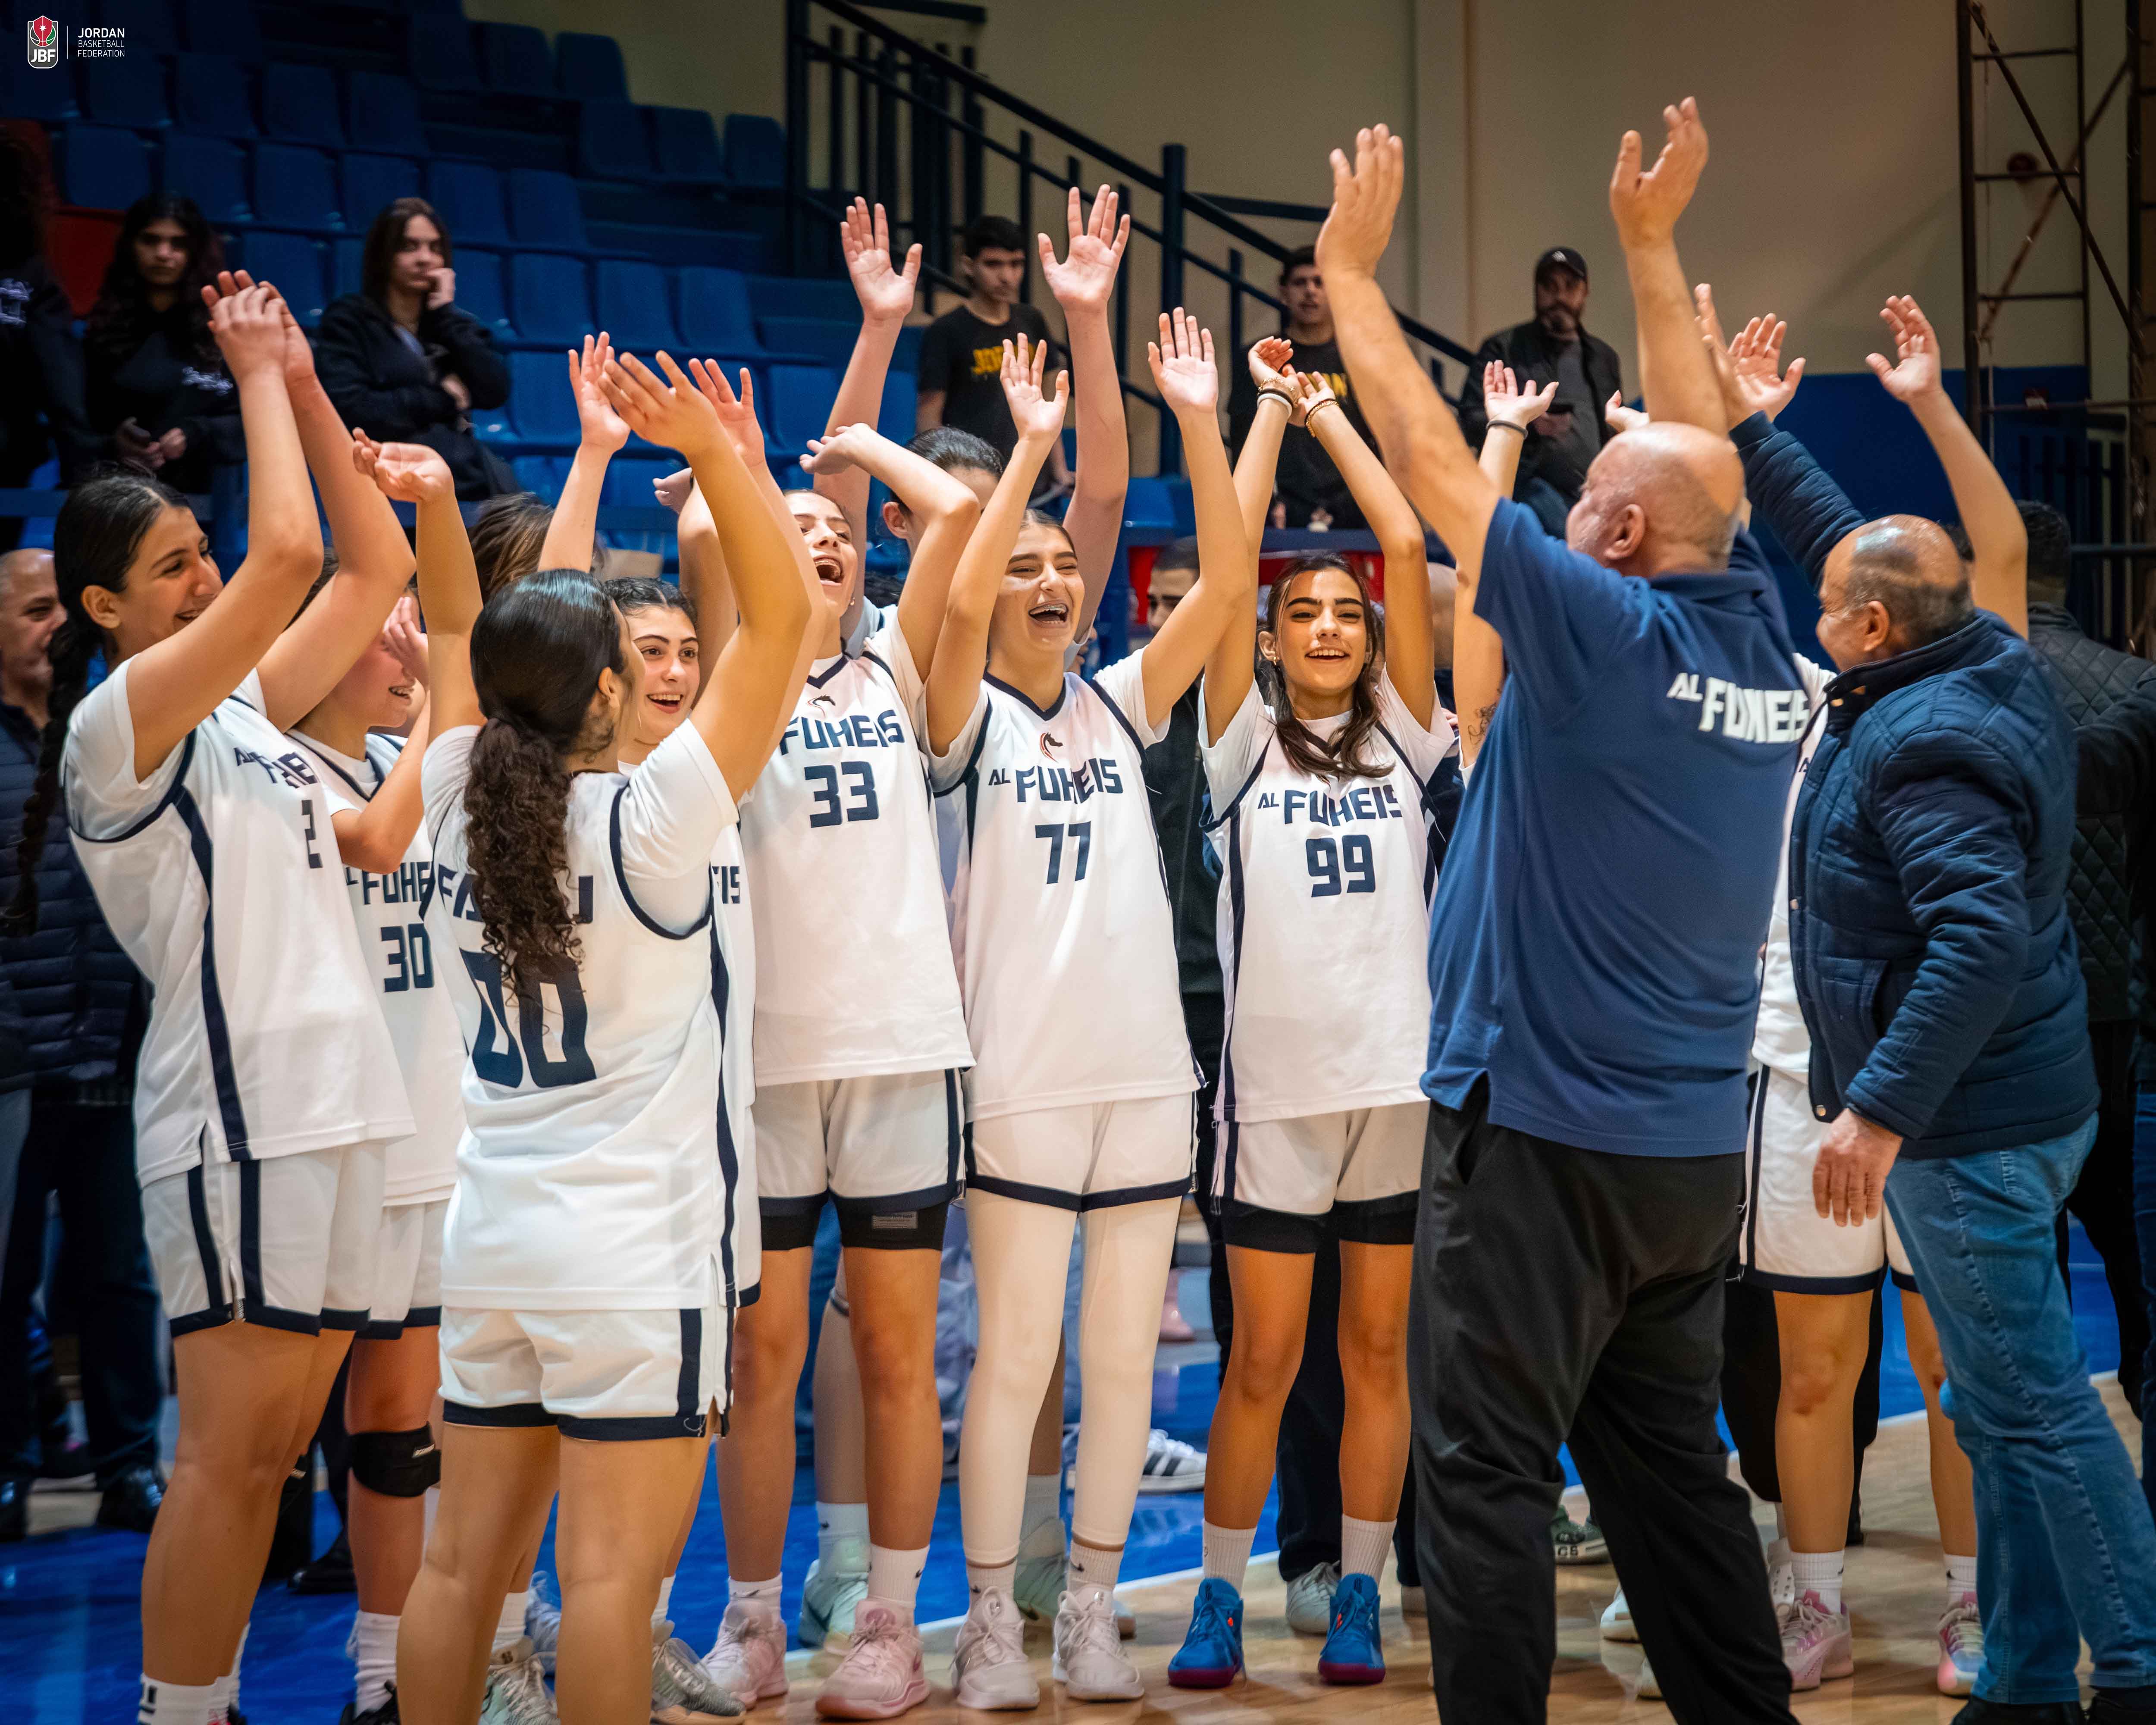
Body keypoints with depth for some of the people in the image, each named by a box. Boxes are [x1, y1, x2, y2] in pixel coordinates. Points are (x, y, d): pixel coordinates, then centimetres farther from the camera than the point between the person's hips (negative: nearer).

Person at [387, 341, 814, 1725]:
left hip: (494, 1244, 6)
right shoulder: (651, 819, -12)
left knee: (464, 1565, 9)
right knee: (610, 1581, -5)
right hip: (637, 1249, -6)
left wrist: (437, 508, 5)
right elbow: (782, 616, -12)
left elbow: (462, 638, 19)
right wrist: (711, 449, -19)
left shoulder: (462, 807, 3)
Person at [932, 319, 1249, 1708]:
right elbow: (961, 606, -20)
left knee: (1126, 1356, 7)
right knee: (1015, 1358, -2)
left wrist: (1202, 427, -9)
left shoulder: (1121, 705, 11)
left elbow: (1226, 586, -1)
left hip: (1146, 1069, 4)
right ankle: (992, 1623, 7)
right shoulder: (970, 718, 0)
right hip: (1024, 1074, -4)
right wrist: (1030, 447, -21)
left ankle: (1094, 1612, 16)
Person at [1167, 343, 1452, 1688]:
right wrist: (1272, 415, 4)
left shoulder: (1405, 737, 9)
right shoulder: (1246, 744, 5)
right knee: (1264, 1362, 2)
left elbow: (1410, 548, 2)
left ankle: (1359, 1597, 16)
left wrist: (1334, 417, 8)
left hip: (1402, 1074, 2)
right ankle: (1221, 1598, 12)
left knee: (1380, 1352, 7)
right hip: (1277, 1082, -2)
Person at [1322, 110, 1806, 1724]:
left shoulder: (1605, 627, -14)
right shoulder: (1759, 642, 3)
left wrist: (1352, 271, 1)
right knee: (1670, 1464, 15)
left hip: (1541, 1133, -7)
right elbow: (1701, 455, 17)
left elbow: (1431, 459, -9)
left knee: (1487, 1478, -2)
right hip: (1698, 1149, 7)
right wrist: (1653, 246, 24)